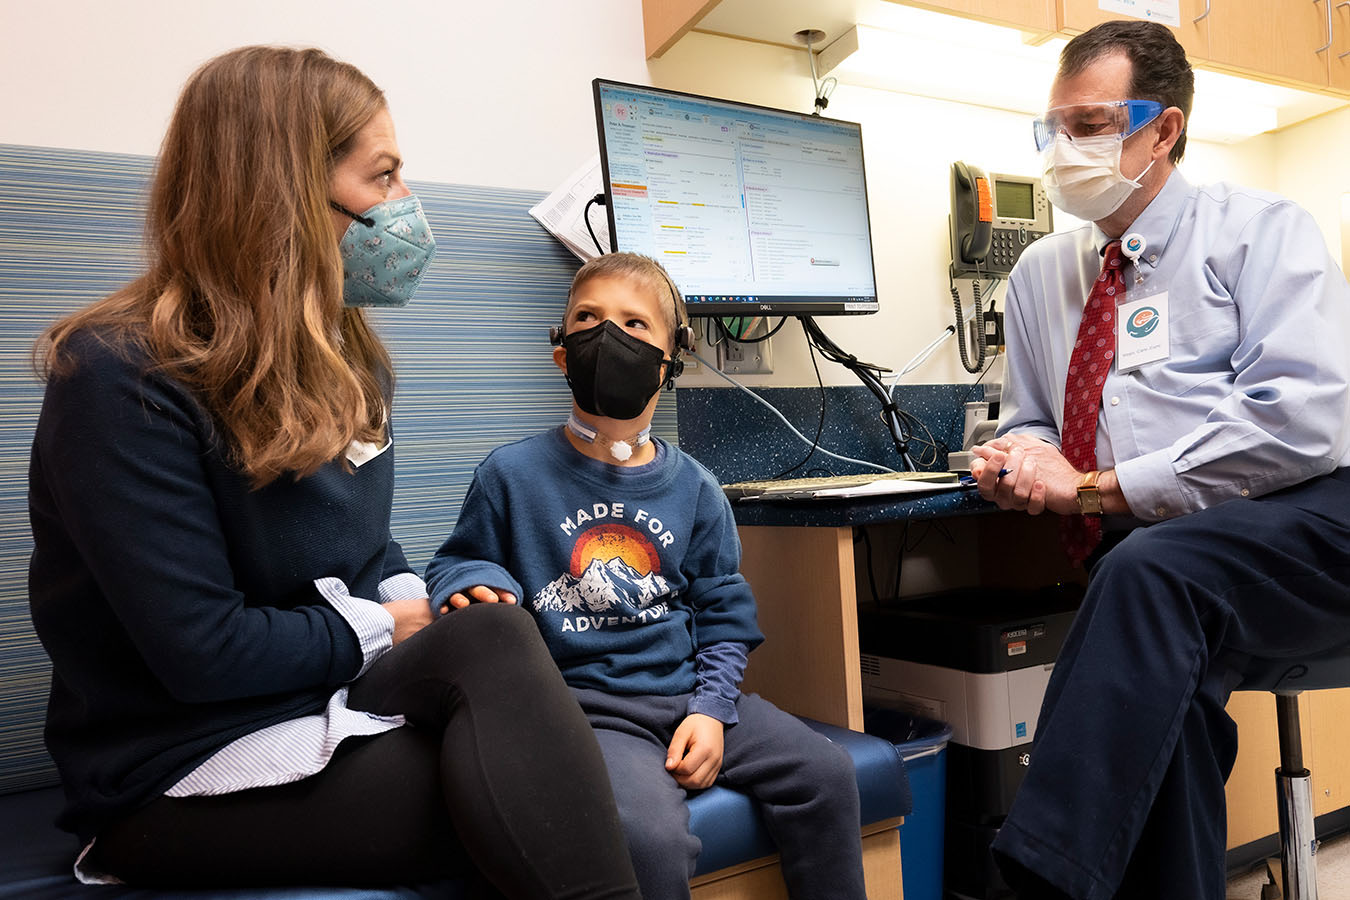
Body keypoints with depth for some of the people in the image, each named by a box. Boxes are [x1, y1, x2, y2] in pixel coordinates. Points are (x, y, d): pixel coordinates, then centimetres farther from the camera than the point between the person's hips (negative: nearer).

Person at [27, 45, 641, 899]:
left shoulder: (344, 356, 7)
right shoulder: (123, 379, -18)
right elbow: (203, 653, -22)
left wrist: (410, 599, -4)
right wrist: (380, 628, -9)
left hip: (337, 693, 7)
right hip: (185, 768, -6)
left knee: (495, 645, -25)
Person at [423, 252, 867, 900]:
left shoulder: (694, 489, 7)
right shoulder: (514, 475, 0)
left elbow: (724, 616, 11)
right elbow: (455, 564, 9)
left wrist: (712, 707, -3)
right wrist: (475, 584, -15)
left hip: (687, 690, 4)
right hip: (585, 701, -4)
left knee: (825, 774, -6)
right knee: (650, 835, -30)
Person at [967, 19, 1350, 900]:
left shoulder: (1258, 229, 2)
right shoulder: (1041, 272, 16)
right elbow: (1032, 424, 23)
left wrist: (1098, 489, -16)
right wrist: (1024, 457, -4)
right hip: (1143, 550, 4)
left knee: (1148, 567, -34)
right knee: (1166, 691, -28)